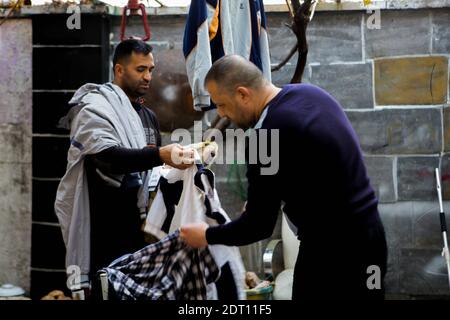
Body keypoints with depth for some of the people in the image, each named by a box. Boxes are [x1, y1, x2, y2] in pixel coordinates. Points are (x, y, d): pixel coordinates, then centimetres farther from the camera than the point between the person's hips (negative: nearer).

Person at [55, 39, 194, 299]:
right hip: (104, 230, -7)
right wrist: (160, 154, -39)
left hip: (136, 226, 7)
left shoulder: (148, 116, 17)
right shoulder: (95, 107, -8)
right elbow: (107, 156, -26)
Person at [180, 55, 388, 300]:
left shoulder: (268, 136, -19)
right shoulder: (311, 92, 6)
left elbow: (259, 225, -13)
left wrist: (207, 236, 4)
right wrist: (260, 203, 15)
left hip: (332, 249, -9)